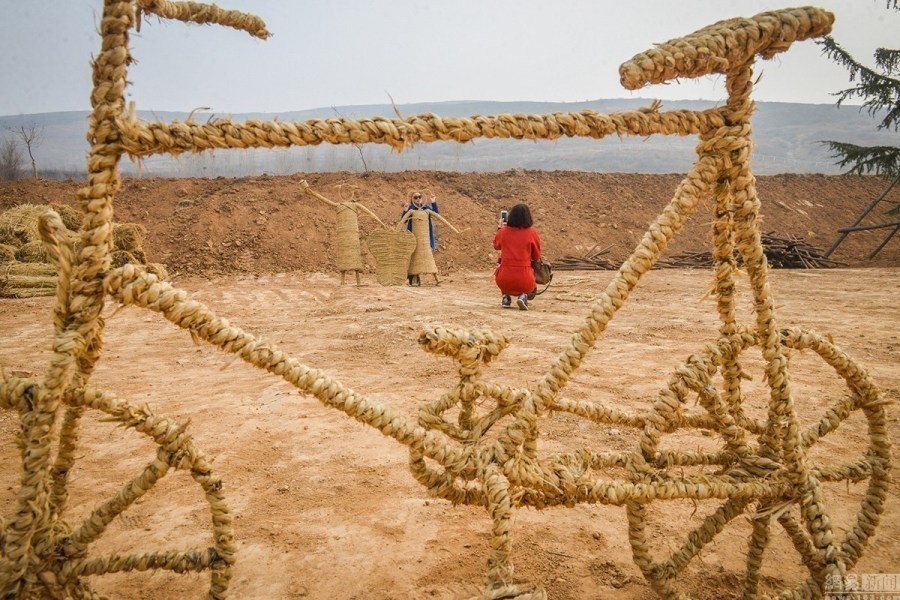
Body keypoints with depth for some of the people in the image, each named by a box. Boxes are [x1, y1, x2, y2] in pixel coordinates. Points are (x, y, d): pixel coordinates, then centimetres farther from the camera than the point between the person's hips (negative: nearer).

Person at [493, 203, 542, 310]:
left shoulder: (503, 231, 0)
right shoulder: (532, 233, -5)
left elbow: (496, 246, 23)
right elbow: (537, 257, 5)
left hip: (504, 281, 2)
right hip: (523, 280, -2)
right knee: (532, 288, 33)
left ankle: (506, 297, 13)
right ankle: (523, 296, -3)